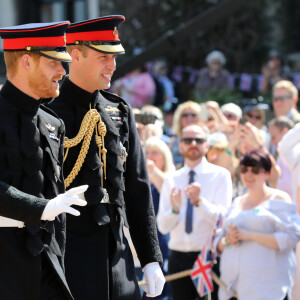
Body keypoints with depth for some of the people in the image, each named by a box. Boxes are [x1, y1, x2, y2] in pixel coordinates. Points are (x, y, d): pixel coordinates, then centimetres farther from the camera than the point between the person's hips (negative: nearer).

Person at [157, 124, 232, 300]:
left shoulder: (220, 175, 0)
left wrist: (200, 201, -28)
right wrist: (174, 209, -18)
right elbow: (163, 226, 3)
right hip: (179, 257, 3)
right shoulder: (172, 180, 9)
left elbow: (222, 217, -11)